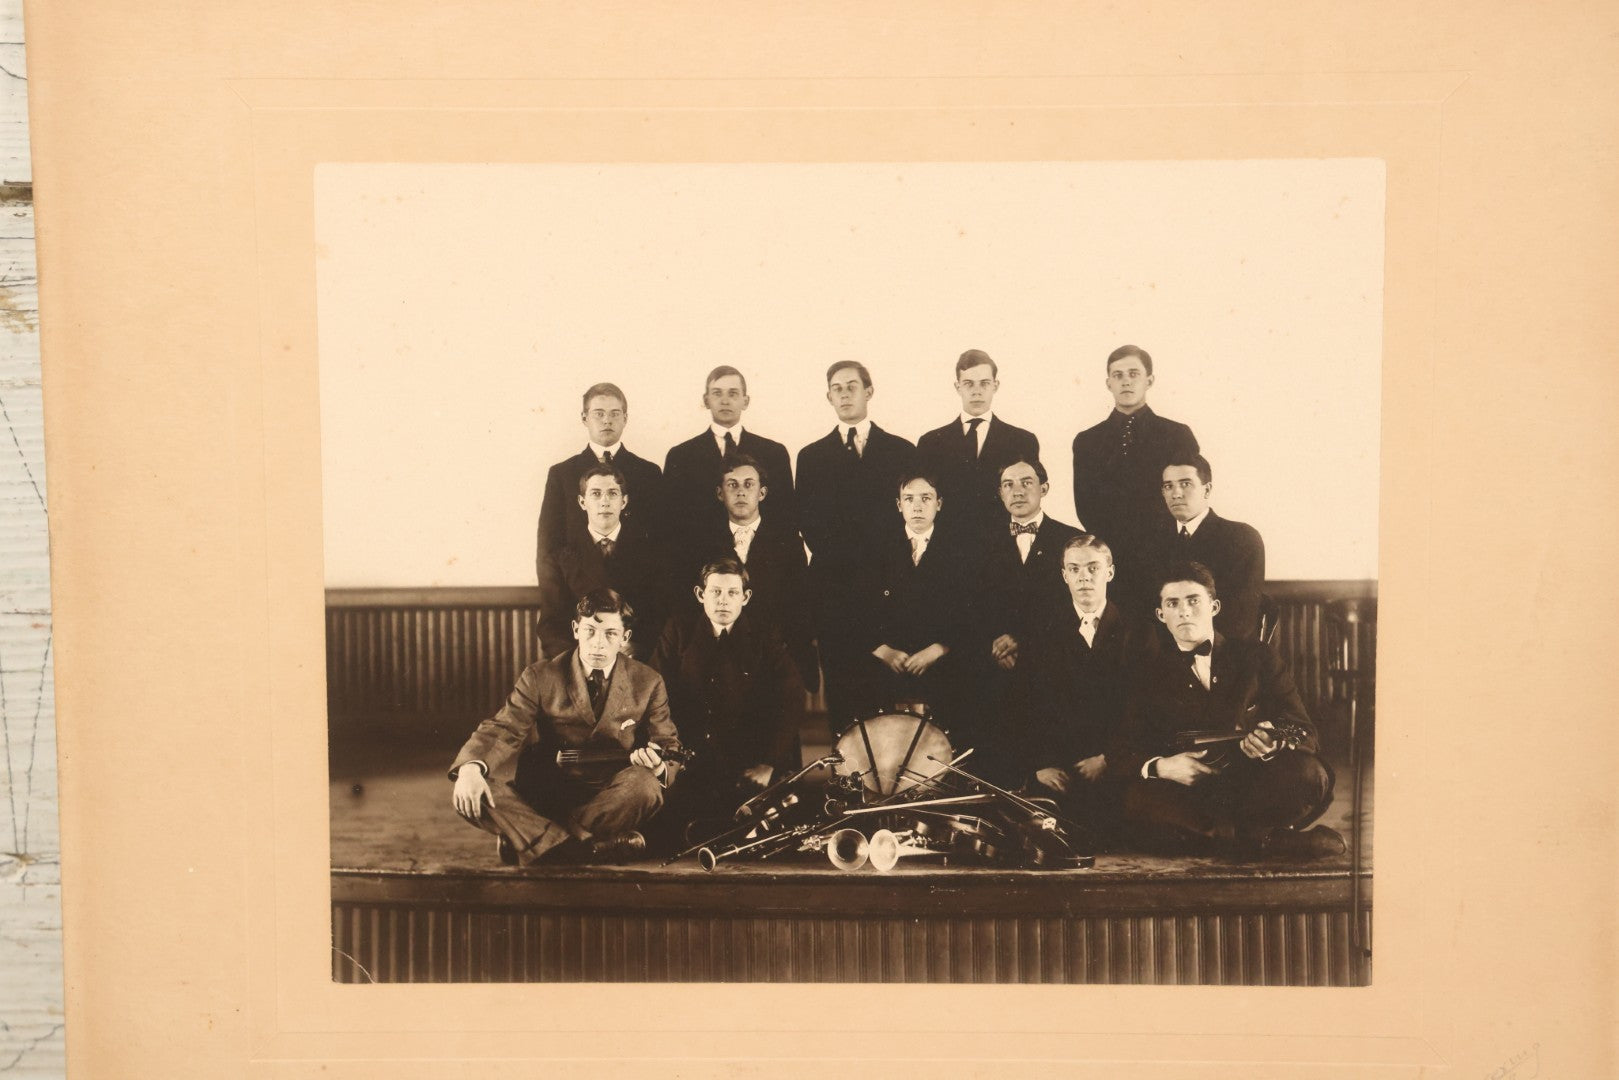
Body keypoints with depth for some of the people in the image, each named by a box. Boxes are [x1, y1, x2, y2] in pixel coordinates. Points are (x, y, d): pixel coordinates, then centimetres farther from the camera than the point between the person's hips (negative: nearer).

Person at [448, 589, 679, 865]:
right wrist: (471, 767, -33)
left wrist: (658, 767, -22)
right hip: (546, 796, 0)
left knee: (643, 784, -36)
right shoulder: (540, 677, -1)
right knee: (469, 796, -25)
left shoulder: (648, 683, 1)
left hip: (612, 798, 0)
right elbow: (503, 729, -10)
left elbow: (670, 747, 5)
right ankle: (590, 844, -29)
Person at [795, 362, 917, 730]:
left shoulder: (901, 451, 11)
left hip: (886, 584, -1)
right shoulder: (812, 456, 13)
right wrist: (831, 557, -8)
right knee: (838, 681, 1)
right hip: (832, 585, 1)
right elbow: (807, 521, 7)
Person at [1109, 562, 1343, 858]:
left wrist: (1272, 744, -19)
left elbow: (1304, 733, 6)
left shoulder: (1258, 657, 13)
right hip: (1187, 796, 0)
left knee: (1309, 773, -30)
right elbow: (1120, 753, 5)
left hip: (1254, 788, 0)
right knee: (1137, 799, -33)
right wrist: (1160, 767, -18)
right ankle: (1266, 838, -30)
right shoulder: (1151, 674, 13)